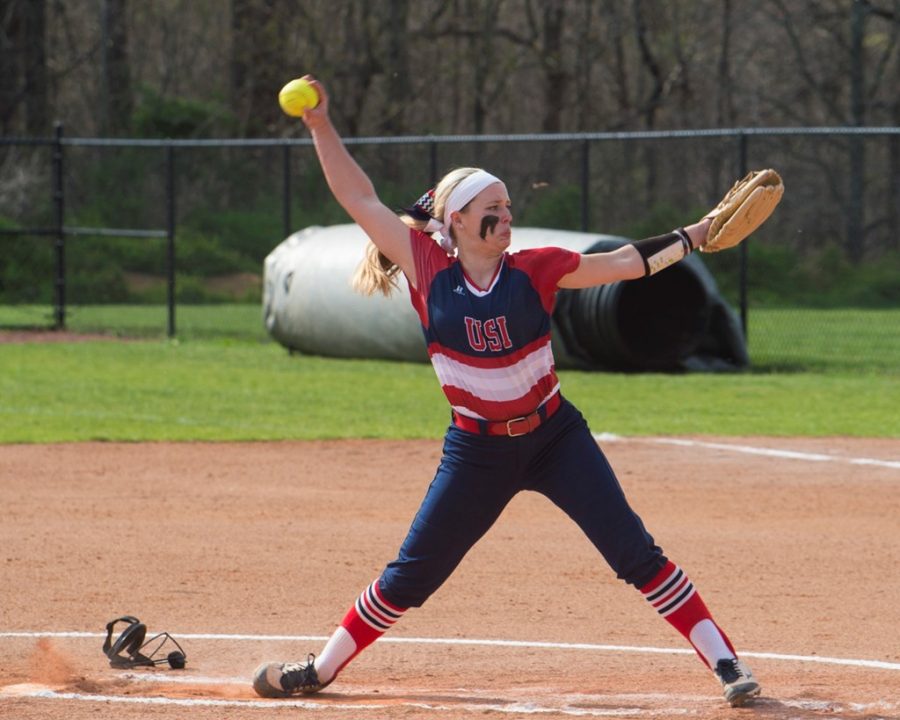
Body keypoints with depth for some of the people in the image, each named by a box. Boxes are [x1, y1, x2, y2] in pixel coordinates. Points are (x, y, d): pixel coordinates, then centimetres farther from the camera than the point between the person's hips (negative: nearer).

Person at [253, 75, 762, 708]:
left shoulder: (534, 271, -6)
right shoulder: (430, 271, -7)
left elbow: (627, 262, -5)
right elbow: (360, 198, -7)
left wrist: (696, 235, -15)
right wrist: (321, 125, -11)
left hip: (555, 437, 0)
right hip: (477, 452, 0)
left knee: (636, 555, -7)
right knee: (411, 577, 5)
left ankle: (725, 663, -4)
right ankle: (322, 669, 22)